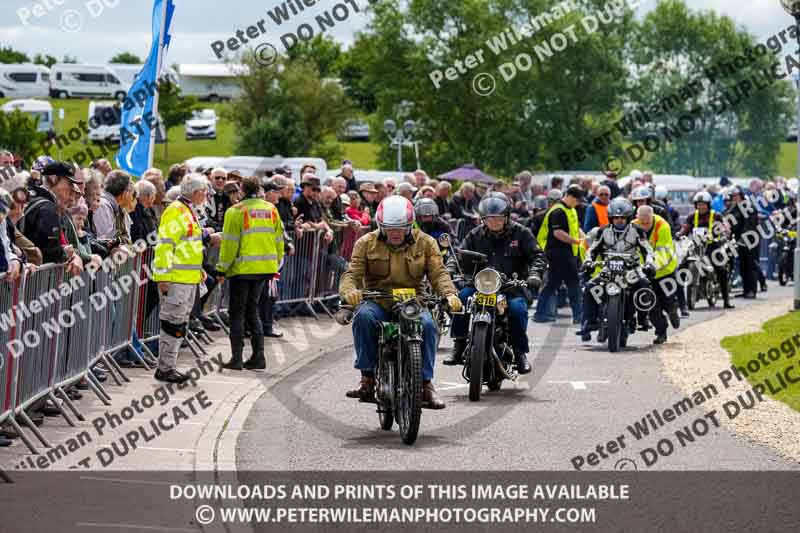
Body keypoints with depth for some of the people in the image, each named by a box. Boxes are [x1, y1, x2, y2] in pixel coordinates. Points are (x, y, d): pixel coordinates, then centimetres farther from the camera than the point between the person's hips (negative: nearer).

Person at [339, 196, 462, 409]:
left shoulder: (425, 243, 8)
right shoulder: (367, 243, 6)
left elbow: (438, 273, -2)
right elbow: (352, 273, -3)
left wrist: (449, 294, -24)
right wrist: (350, 291, -28)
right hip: (377, 302, 0)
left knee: (427, 325, -33)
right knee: (364, 317, -35)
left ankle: (426, 383, -21)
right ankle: (367, 378, -27)